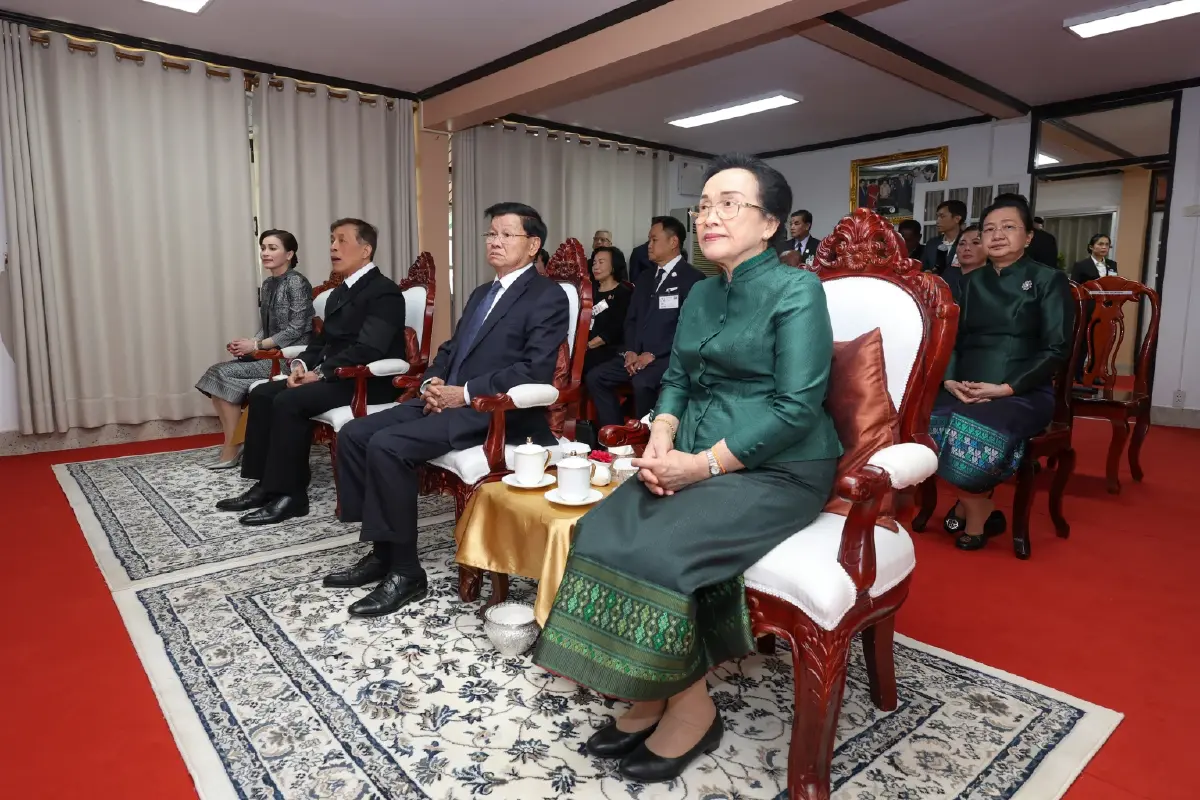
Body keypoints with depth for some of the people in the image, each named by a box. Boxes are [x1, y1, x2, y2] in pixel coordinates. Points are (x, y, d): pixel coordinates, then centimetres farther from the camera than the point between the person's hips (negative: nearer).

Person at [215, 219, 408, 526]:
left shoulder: (384, 292, -12)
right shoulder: (339, 292, 20)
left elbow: (368, 350, -23)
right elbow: (322, 340, 19)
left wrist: (320, 373, -20)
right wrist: (301, 364, -1)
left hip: (368, 383, -10)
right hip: (333, 377, 10)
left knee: (289, 401, -24)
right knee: (263, 394, -1)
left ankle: (290, 494, -14)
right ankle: (265, 484, 2)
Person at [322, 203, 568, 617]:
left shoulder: (548, 297, -5)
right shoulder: (481, 293, 23)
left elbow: (536, 370, -17)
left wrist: (466, 393, -17)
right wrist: (432, 383, 2)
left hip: (493, 412, -9)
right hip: (447, 400, 9)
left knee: (387, 445, -25)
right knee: (354, 434, -3)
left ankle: (405, 571, -11)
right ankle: (382, 551, 6)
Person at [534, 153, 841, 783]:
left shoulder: (796, 290, -9)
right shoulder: (701, 293, 14)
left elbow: (797, 405, -16)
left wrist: (705, 464, -19)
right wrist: (662, 439, -6)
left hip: (777, 469, -7)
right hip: (696, 459, 7)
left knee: (656, 548, -25)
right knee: (602, 533, -14)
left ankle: (691, 707, 0)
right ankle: (652, 696, 1)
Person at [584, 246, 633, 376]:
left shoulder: (624, 293, 4)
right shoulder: (590, 291, 23)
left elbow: (614, 330, -8)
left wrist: (588, 345, -15)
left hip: (608, 351, -5)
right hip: (583, 349, 5)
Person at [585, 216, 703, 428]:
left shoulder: (693, 279, -6)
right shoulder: (645, 278, 19)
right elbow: (631, 319, 17)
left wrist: (653, 354, -17)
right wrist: (631, 351, -2)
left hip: (669, 356, -7)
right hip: (638, 354, 7)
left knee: (642, 384, -34)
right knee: (595, 377, -9)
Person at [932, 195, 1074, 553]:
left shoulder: (1049, 280, 4)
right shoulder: (970, 282, 16)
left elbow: (1056, 348, -5)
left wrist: (1007, 388, -17)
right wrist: (950, 380, -11)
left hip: (1024, 392, -3)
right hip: (964, 389, 4)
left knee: (977, 432, -34)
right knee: (926, 425, -27)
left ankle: (972, 504, -2)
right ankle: (976, 502, -2)